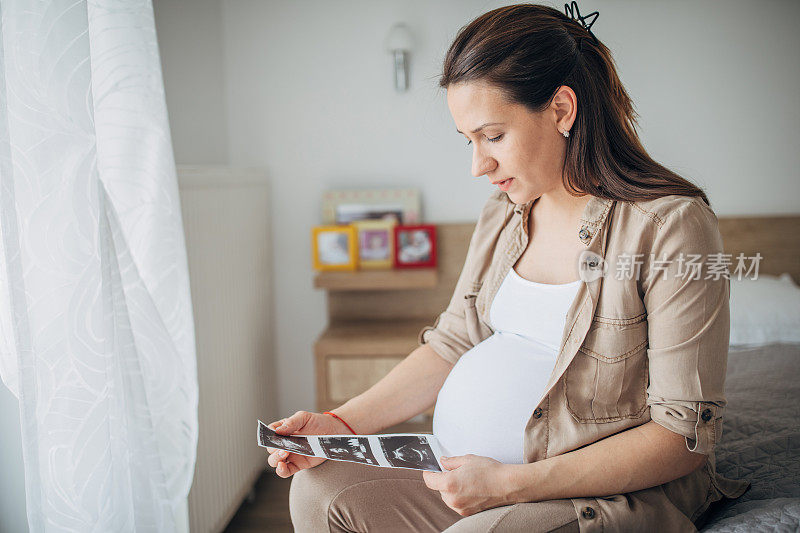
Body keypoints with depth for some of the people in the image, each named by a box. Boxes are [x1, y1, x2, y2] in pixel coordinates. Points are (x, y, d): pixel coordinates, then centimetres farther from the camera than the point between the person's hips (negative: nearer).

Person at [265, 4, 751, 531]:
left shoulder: (672, 224, -16)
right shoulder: (502, 213, 7)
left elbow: (685, 434, -17)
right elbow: (453, 344, 12)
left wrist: (511, 483, -24)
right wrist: (341, 423, 0)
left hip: (618, 490, -6)